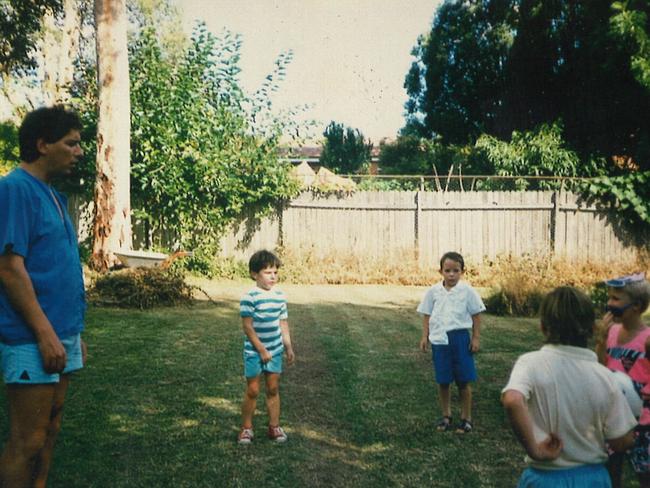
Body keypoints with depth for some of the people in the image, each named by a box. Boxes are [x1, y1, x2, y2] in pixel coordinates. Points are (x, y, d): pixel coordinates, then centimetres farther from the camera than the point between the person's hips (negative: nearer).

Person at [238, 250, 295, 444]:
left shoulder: (280, 296, 3)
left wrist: (288, 347, 9)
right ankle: (246, 428, 19)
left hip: (275, 350, 5)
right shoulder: (249, 297, -16)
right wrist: (261, 350, -15)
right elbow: (247, 327, -16)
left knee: (273, 389, 11)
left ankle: (274, 426, 23)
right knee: (252, 391, 4)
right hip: (254, 352, -5)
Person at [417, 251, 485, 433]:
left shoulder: (467, 290, -4)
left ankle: (466, 418, 19)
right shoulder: (433, 291, 1)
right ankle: (446, 416, 27)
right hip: (439, 339, 2)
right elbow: (427, 315, 8)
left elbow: (476, 315, 1)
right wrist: (425, 336, 3)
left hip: (460, 337, -2)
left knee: (463, 381, 4)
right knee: (443, 381, 10)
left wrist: (476, 338, -1)